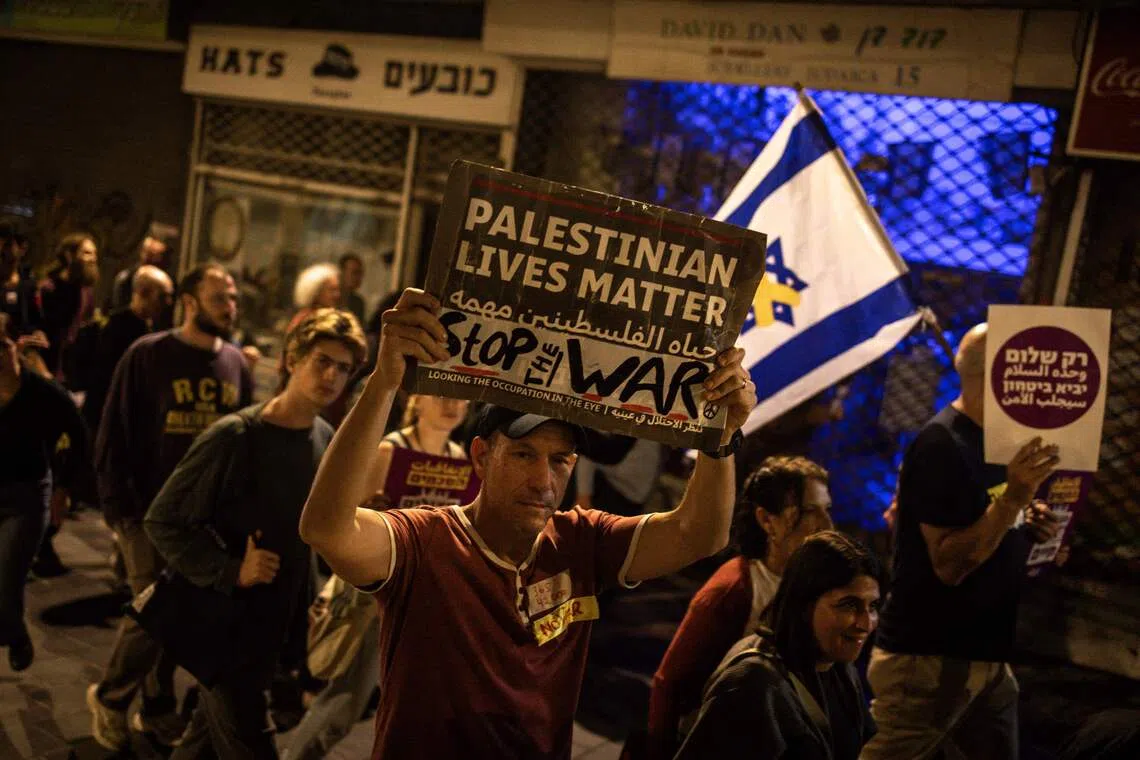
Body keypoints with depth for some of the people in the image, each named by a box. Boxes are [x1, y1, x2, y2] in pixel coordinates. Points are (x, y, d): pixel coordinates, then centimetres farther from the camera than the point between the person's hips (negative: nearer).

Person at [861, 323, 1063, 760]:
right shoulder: (942, 445, -19)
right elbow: (950, 565, -22)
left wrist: (1031, 528, -1)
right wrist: (1013, 498, -28)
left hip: (986, 656, 9)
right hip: (929, 660, -9)